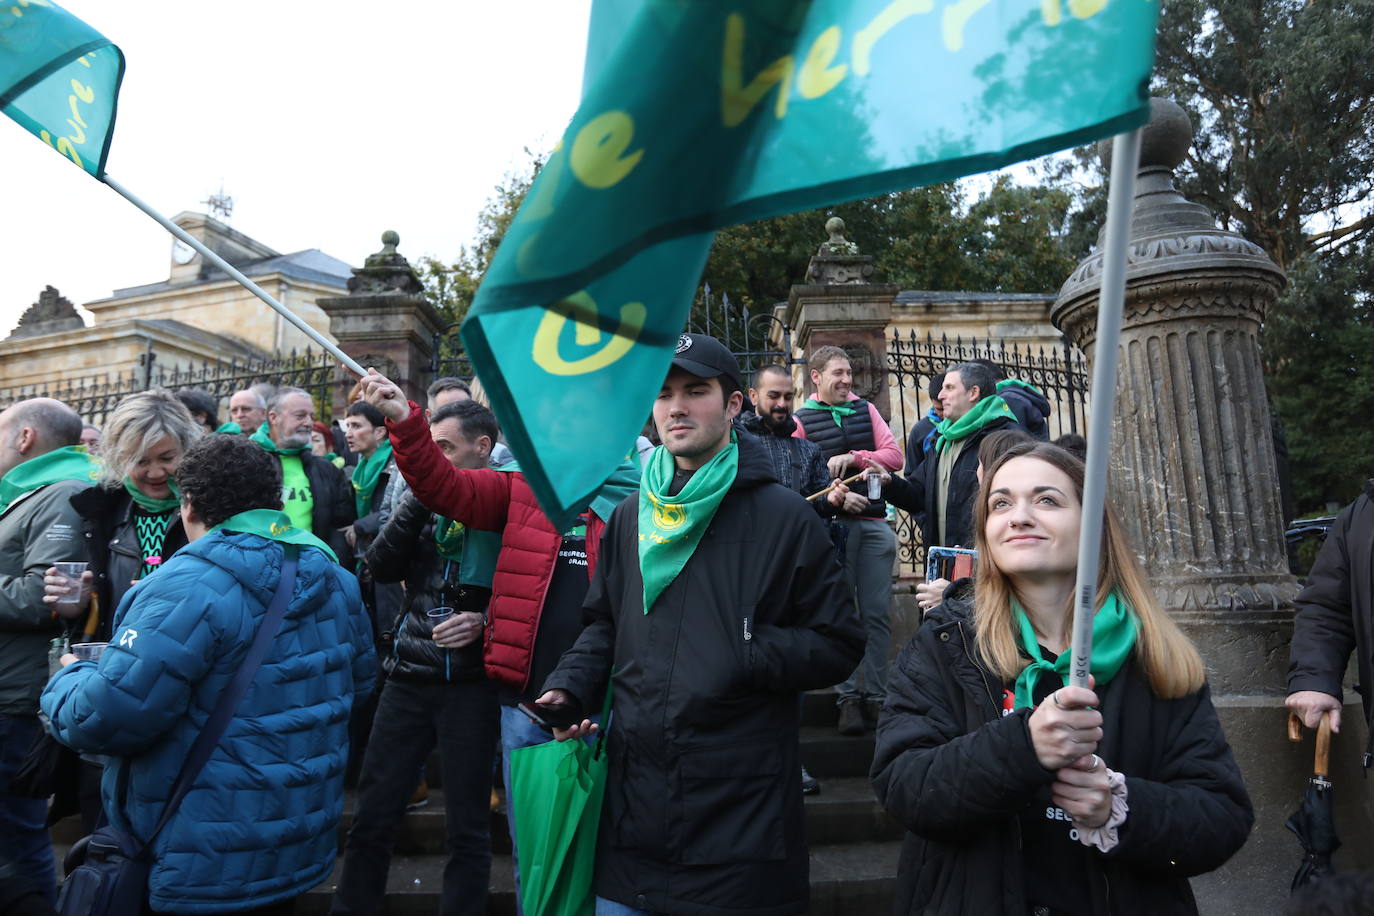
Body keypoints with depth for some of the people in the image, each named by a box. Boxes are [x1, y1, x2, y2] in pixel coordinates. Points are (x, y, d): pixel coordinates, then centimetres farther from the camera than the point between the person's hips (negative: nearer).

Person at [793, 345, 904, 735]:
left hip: (874, 523, 3)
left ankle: (876, 696, 14)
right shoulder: (800, 420, 3)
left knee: (877, 614, 5)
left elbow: (894, 456, 4)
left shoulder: (865, 410, 13)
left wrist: (853, 457, -10)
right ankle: (848, 698, 10)